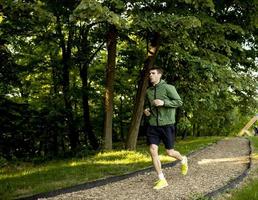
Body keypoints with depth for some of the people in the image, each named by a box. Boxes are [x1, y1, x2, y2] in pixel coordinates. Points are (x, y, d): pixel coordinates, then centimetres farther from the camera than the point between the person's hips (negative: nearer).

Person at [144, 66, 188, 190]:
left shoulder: (168, 87, -6)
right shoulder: (148, 91, 11)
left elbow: (179, 102, -9)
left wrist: (163, 102, -21)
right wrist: (145, 110, 3)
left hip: (166, 124, -5)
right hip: (153, 125, 5)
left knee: (169, 152, 2)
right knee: (153, 151, -7)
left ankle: (183, 160, 38)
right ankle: (162, 180, 4)